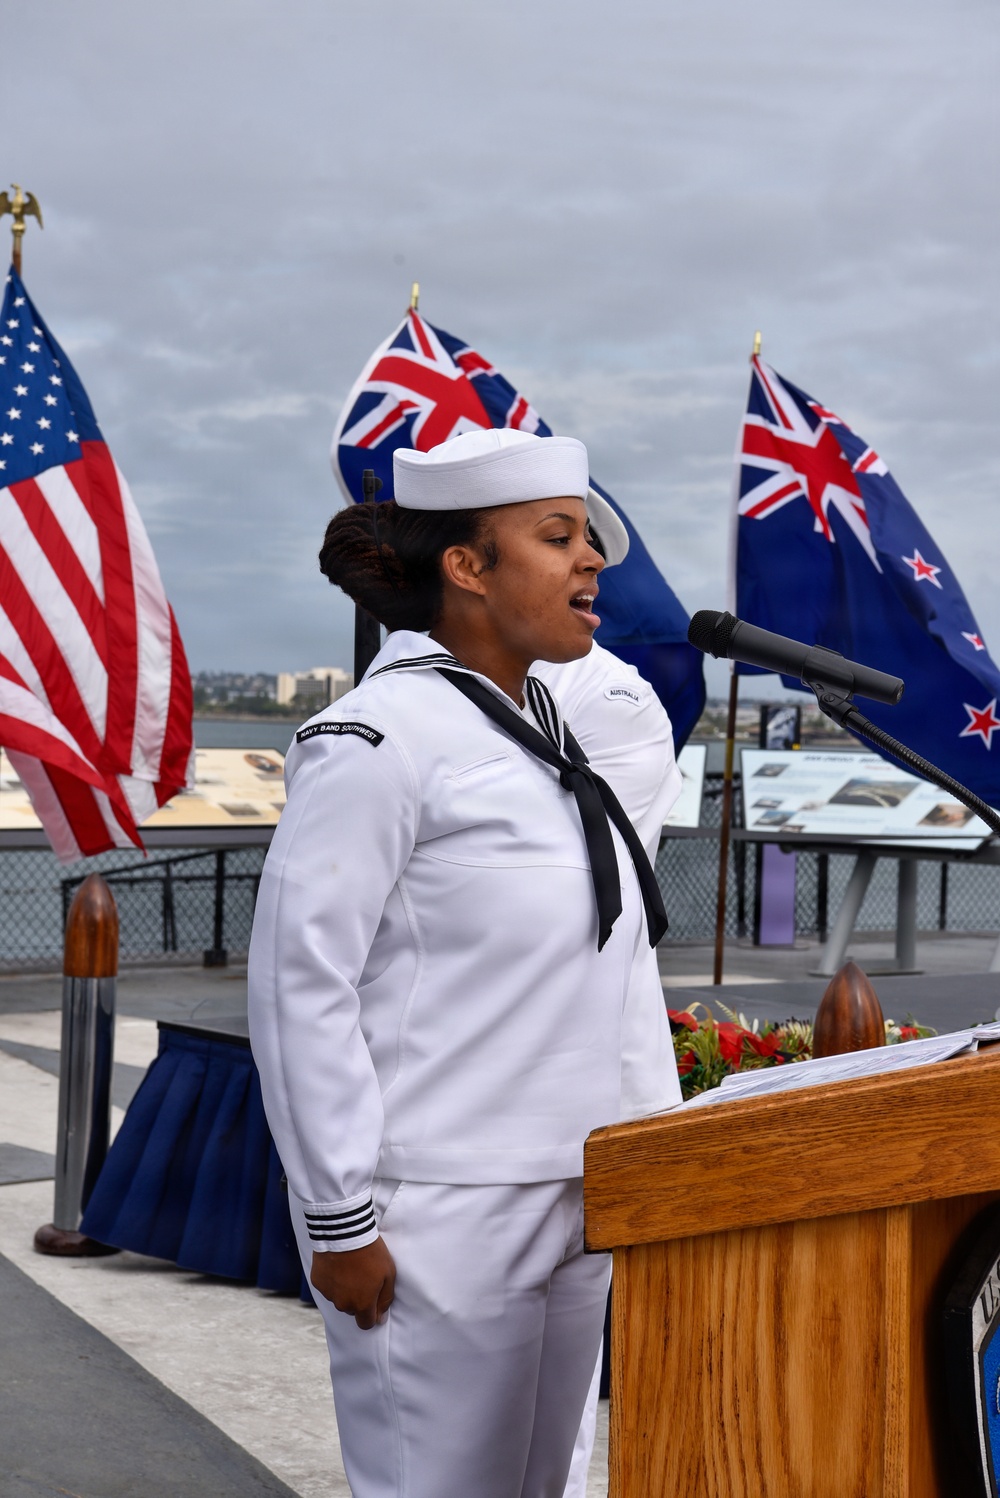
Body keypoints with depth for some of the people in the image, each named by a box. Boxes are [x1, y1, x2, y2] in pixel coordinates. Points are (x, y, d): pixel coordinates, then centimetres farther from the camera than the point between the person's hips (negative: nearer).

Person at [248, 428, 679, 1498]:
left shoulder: (546, 732, 13)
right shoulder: (378, 739, -14)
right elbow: (298, 982, -16)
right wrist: (340, 1221, -16)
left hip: (570, 1201, 9)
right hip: (436, 1215, -8)